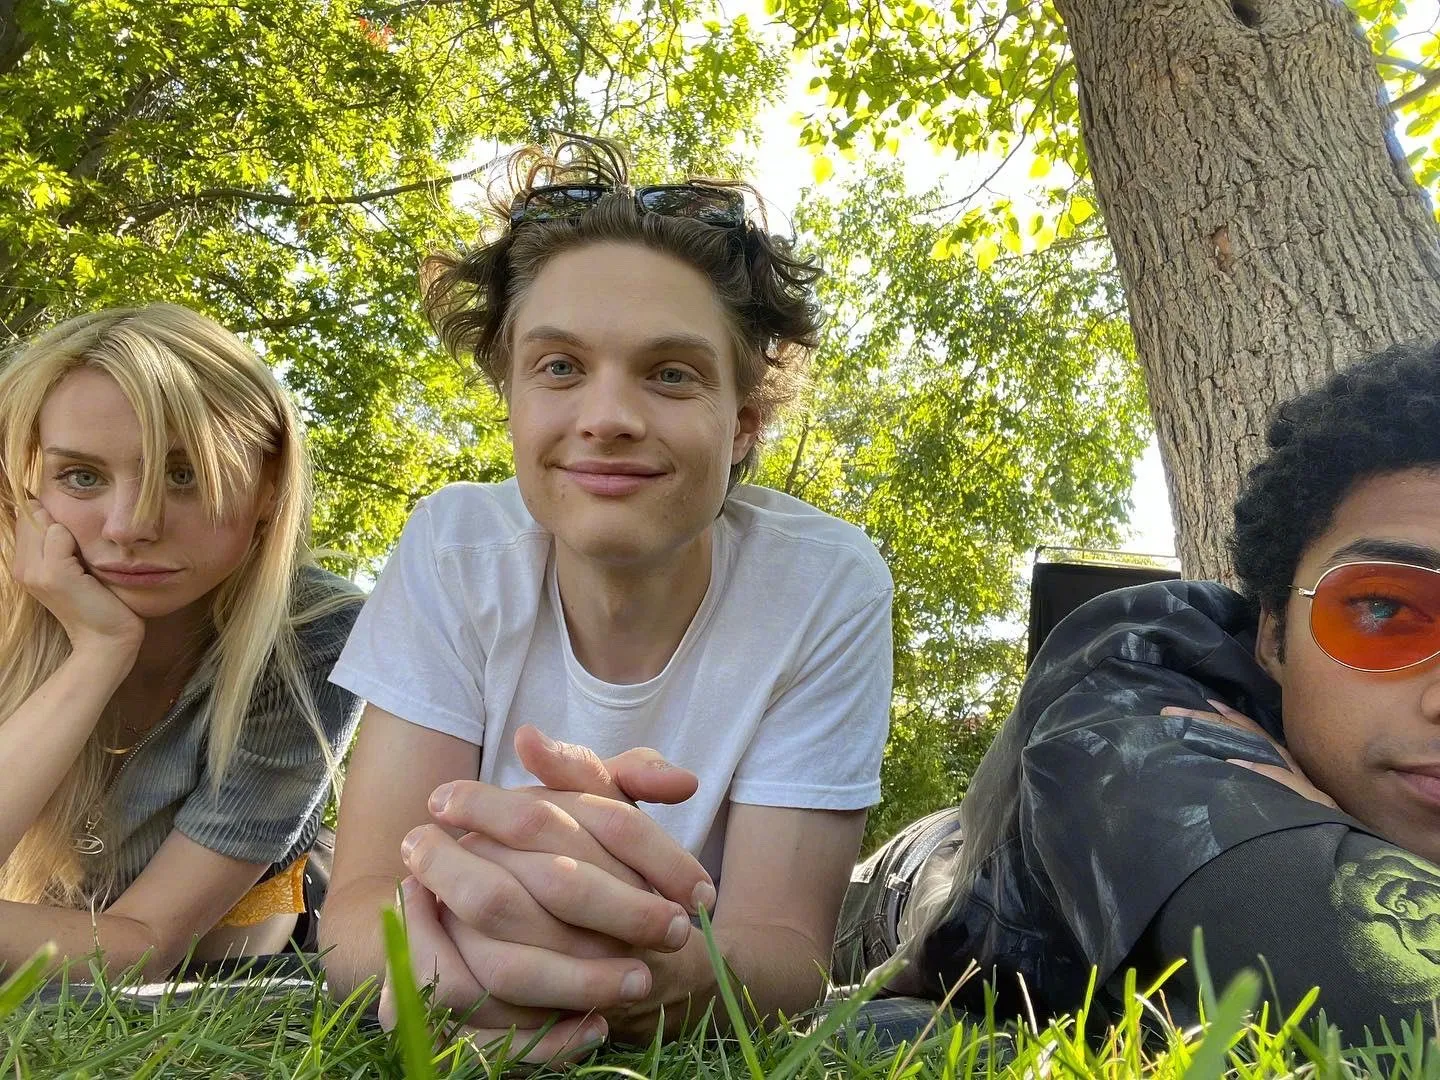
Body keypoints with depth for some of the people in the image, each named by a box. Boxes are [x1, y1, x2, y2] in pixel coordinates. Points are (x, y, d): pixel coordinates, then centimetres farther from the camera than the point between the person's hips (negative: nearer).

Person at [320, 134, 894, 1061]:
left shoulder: (827, 584, -18)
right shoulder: (454, 551, -13)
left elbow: (787, 954, -20)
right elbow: (356, 906, -17)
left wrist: (642, 977, -40)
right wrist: (447, 947, -38)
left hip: (709, 1051, 0)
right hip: (469, 1040, 1)